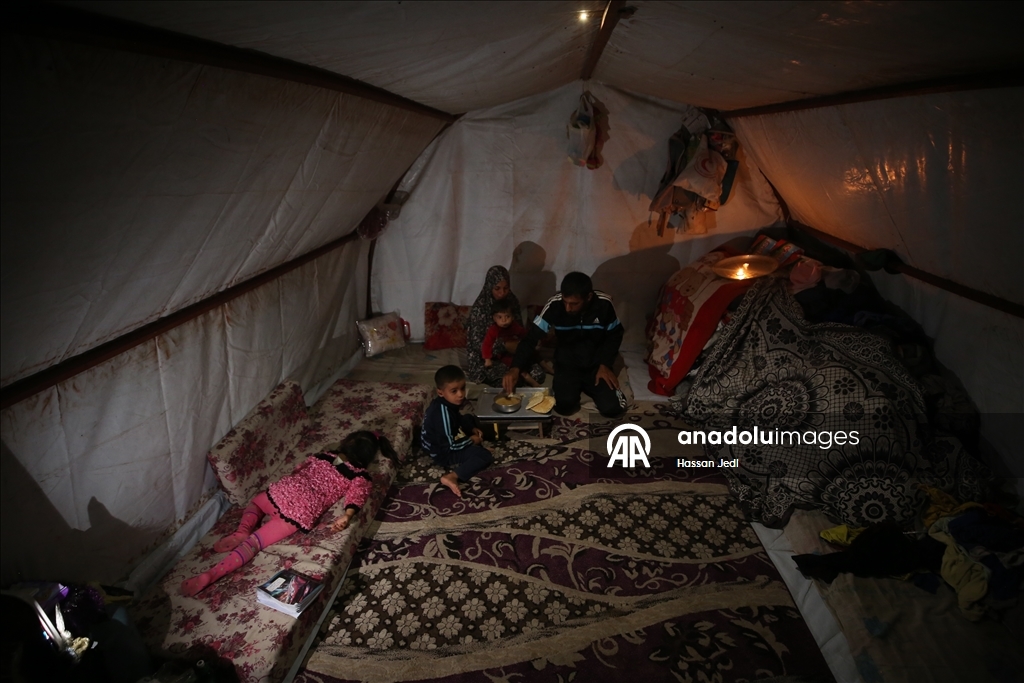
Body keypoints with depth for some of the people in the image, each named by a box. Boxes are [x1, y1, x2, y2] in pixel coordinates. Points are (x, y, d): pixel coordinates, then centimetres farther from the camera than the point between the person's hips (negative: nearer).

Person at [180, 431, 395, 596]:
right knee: (253, 543, -6)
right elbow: (356, 496, -9)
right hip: (302, 511, -3)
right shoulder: (362, 478, 10)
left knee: (255, 503, 34)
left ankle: (242, 531, 9)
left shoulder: (323, 456, 22)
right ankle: (209, 575, -21)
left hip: (283, 491, 4)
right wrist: (347, 517, -21)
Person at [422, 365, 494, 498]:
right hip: (443, 452, -10)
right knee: (485, 456, -17)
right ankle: (452, 477, -26)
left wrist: (472, 429, 1)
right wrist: (471, 440, -14)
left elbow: (458, 419, 14)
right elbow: (450, 444, -28)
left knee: (472, 420, 24)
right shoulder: (444, 413, -34)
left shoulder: (443, 402, -7)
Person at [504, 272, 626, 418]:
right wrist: (515, 368, -33)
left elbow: (614, 335, -1)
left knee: (612, 409, -18)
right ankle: (571, 385, 11)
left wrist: (605, 365, -13)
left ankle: (587, 386, 14)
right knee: (564, 406, -24)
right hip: (567, 362, 0)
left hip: (596, 362, 1)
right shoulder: (554, 304, -21)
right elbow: (531, 337, -19)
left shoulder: (604, 304, -19)